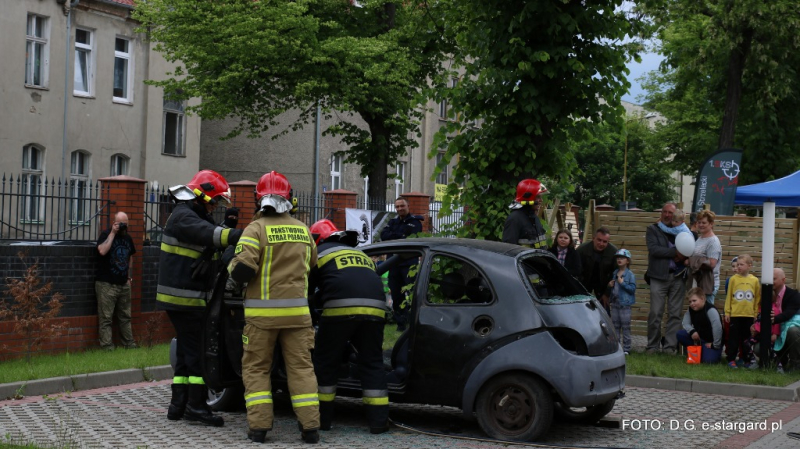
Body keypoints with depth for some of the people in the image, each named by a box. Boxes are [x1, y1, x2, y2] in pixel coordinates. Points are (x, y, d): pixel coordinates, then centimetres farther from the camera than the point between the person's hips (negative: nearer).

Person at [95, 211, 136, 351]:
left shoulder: (127, 238, 13)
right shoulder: (106, 234, -4)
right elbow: (102, 251, -23)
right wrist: (113, 233, -18)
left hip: (124, 284, 6)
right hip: (106, 283, -6)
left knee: (125, 317, 12)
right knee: (106, 318, -6)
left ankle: (129, 343, 19)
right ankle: (107, 346, -6)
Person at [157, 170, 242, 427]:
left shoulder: (198, 216, 20)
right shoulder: (183, 217, -15)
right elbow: (209, 234, -33)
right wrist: (241, 236, -45)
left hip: (192, 297, 11)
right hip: (184, 297, -11)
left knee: (187, 350, 12)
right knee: (197, 350, -9)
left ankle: (179, 405, 16)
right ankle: (196, 405, -6)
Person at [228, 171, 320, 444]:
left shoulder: (256, 229, -9)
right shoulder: (302, 230, 8)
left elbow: (242, 270, -16)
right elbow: (311, 264, 22)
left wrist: (233, 266, 5)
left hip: (262, 312, -3)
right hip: (297, 310, 3)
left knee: (256, 368, 8)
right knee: (301, 367, 7)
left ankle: (259, 427, 1)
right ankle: (310, 427, 3)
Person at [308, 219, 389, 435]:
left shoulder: (320, 253, 18)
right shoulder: (361, 254, 33)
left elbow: (304, 286, 18)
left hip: (341, 309, -4)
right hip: (374, 309, 4)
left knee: (325, 361, 10)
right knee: (372, 362, 12)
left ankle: (322, 417, 14)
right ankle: (378, 420, 7)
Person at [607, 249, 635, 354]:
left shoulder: (630, 274, -8)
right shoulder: (615, 273, 12)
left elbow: (633, 288, -15)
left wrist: (622, 283, -21)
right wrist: (610, 285, 4)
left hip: (625, 303, -6)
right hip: (615, 302, 7)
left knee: (625, 327, -1)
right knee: (615, 326, 11)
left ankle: (626, 348, 4)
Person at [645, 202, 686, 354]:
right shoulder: (653, 229, 6)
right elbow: (653, 249, -9)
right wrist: (675, 252, -15)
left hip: (677, 277, 3)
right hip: (659, 277, -2)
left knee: (675, 314, 2)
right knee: (655, 313, -3)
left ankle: (670, 346, 7)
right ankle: (652, 346, 7)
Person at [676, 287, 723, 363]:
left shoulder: (710, 310, -25)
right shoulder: (690, 310, 0)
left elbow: (717, 328, -33)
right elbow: (686, 323, -3)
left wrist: (715, 345, -28)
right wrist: (692, 331, -26)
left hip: (711, 340, -7)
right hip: (699, 337, 7)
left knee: (709, 360, -29)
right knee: (680, 334, -12)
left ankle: (718, 351, 8)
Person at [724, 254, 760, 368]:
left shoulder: (755, 280, 0)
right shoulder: (733, 279, -3)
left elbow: (757, 298, 5)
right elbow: (728, 296, 0)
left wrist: (756, 313, 5)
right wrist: (727, 312, -1)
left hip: (749, 315, 1)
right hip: (735, 315, -1)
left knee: (746, 338, 10)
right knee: (733, 338, 2)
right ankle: (731, 359, 7)